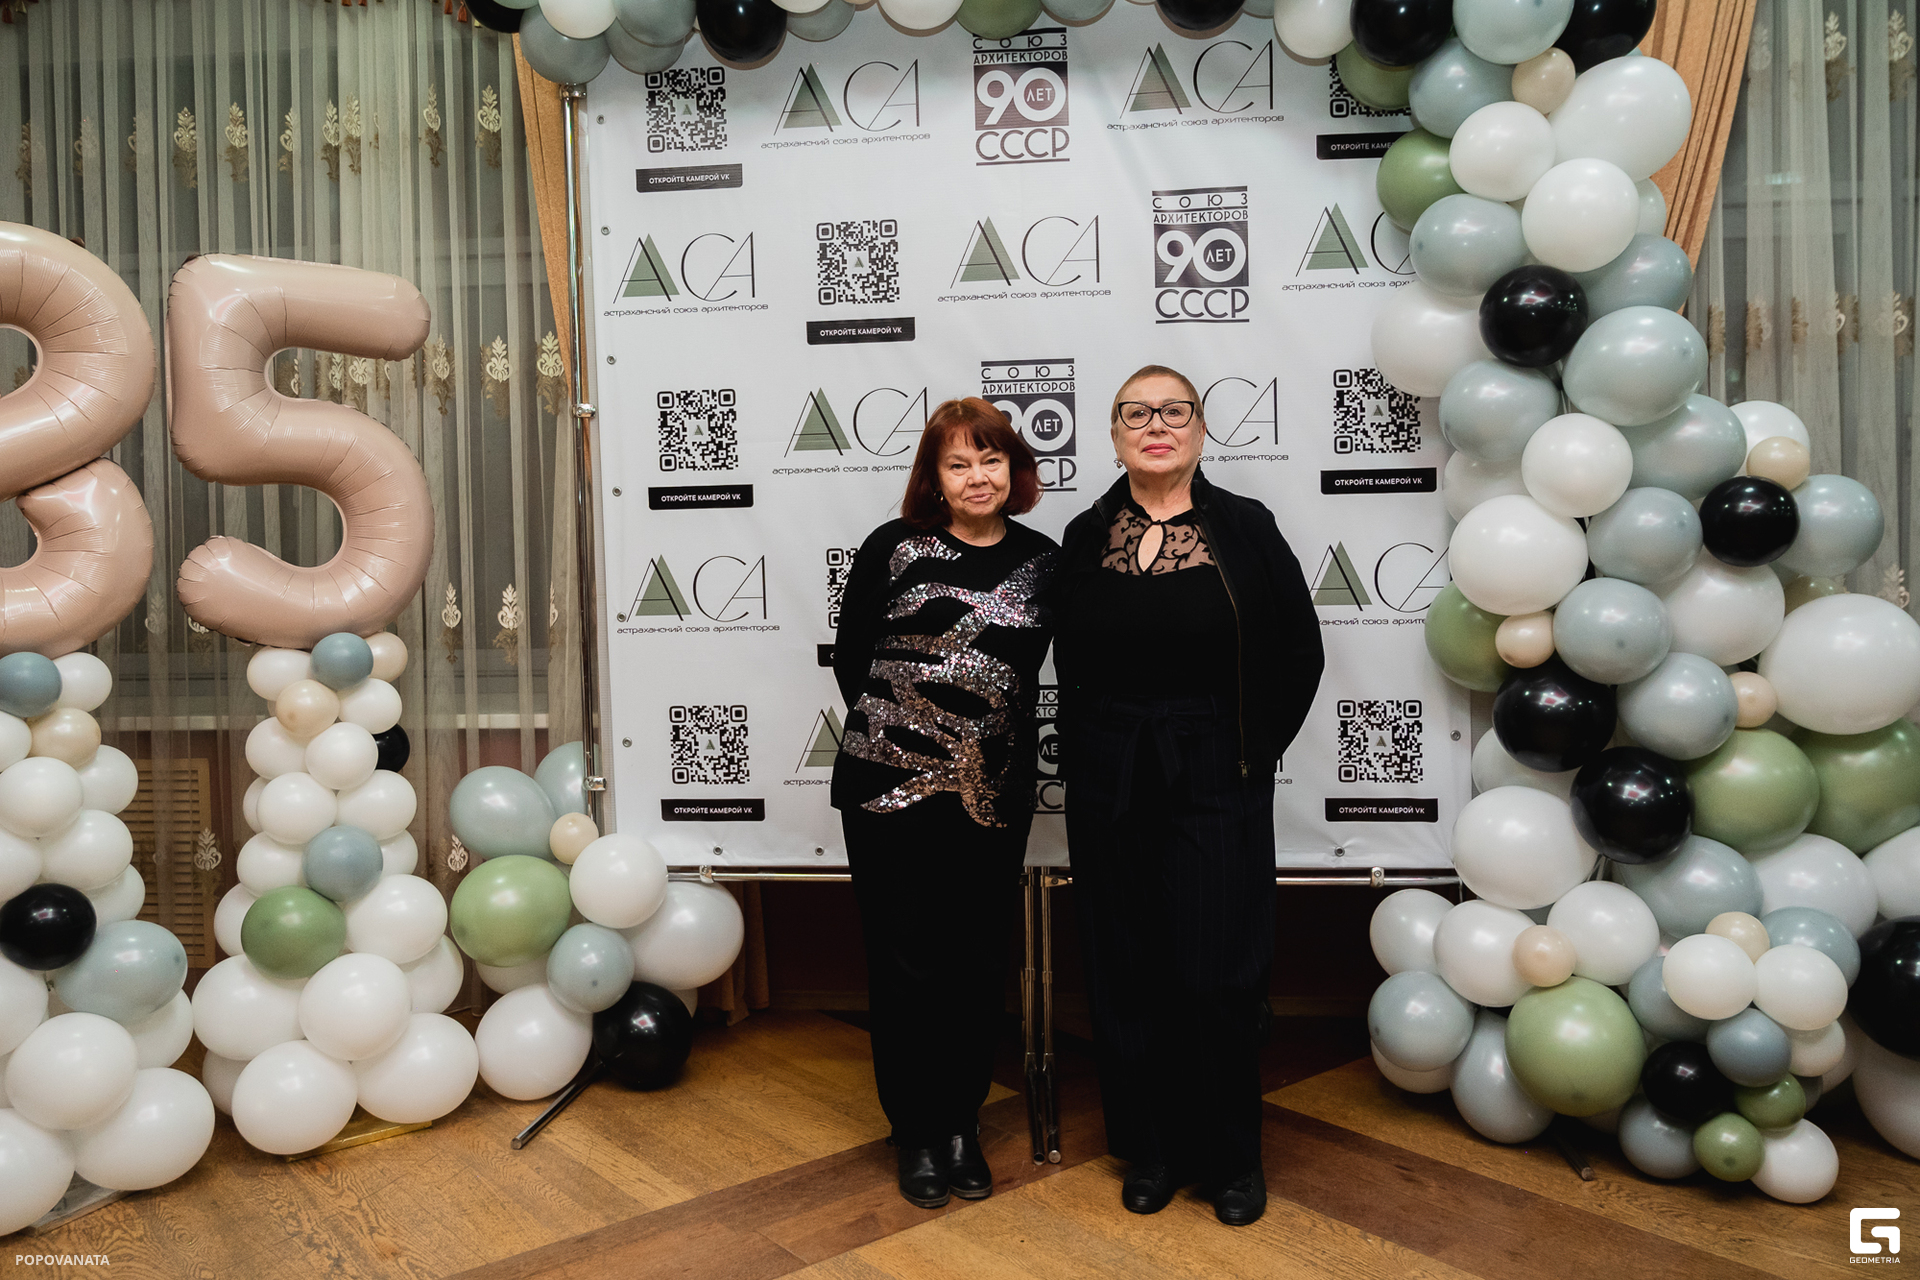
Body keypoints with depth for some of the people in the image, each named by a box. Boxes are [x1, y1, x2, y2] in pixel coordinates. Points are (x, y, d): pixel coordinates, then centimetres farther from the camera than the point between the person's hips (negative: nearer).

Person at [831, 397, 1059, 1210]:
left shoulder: (1041, 563, 5)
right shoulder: (894, 550, -3)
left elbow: (1030, 676, 12)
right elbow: (848, 656, 4)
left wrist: (989, 739, 8)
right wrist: (891, 734, 7)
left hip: (991, 798, 2)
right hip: (890, 788, -2)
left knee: (979, 966, 10)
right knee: (906, 964, 6)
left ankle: (962, 1123, 29)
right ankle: (917, 1132, 24)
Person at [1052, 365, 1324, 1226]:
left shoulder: (1245, 528, -1)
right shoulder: (1085, 538, 4)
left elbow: (1298, 653, 4)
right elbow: (1068, 665, 11)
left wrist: (1256, 750, 1)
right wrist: (1083, 758, 4)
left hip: (1217, 783, -2)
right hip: (1109, 786, 2)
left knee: (1220, 975, 1)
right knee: (1128, 975, 8)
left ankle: (1232, 1157, 23)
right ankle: (1150, 1150, 27)